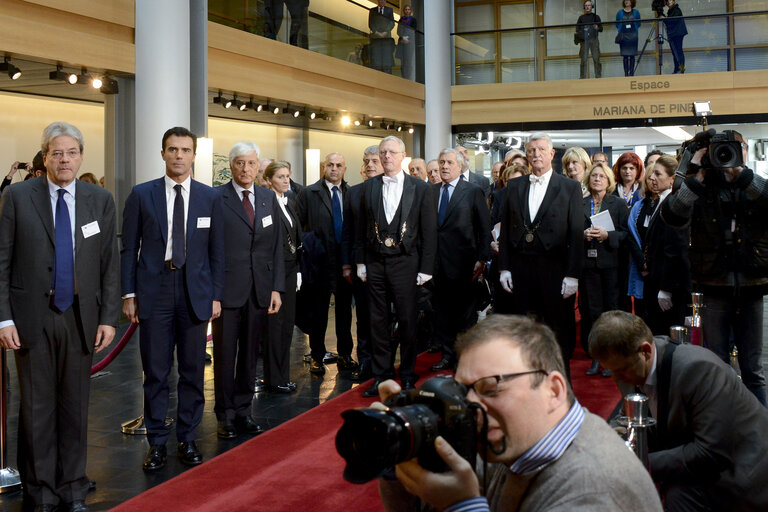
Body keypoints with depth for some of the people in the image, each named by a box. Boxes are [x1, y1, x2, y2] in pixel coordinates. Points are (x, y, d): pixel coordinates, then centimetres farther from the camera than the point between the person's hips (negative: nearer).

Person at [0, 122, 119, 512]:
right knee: (37, 409, 5)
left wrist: (109, 317, 0)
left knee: (75, 407, 9)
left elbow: (110, 264, 5)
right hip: (32, 319, -2)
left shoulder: (100, 200, 5)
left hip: (81, 319, 2)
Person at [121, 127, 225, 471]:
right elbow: (129, 248, 3)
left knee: (193, 371, 7)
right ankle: (156, 442, 15)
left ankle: (187, 439, 20)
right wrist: (129, 294, -3)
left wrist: (216, 295, 2)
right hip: (154, 291, -1)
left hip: (195, 292, 1)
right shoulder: (142, 195, 2)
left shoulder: (210, 197, 6)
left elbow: (217, 250, 7)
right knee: (155, 372, 3)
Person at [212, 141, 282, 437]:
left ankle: (243, 410, 23)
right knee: (224, 355, 4)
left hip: (260, 291, 4)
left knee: (250, 354, 11)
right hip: (227, 290, -4)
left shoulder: (268, 199, 11)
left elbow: (276, 247, 11)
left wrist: (276, 288, 5)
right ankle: (225, 415, 16)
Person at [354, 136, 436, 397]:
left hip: (405, 262, -2)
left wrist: (426, 268, -6)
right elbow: (360, 228, 10)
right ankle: (381, 375, 17)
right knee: (378, 321, 7)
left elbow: (429, 231, -1)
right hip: (375, 263, 2)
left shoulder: (420, 188, 0)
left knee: (408, 321, 3)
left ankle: (407, 375, 17)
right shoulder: (369, 187, 7)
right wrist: (360, 262, 4)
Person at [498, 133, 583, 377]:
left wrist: (573, 274, -10)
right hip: (520, 266, 3)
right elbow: (505, 229, 10)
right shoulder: (514, 186, 10)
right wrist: (504, 267, 3)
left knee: (559, 330, 3)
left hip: (554, 268, -3)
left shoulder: (570, 187, 1)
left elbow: (576, 233, -4)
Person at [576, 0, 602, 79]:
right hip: (584, 40, 0)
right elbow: (577, 29, 15)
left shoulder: (596, 17, 13)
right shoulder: (581, 18, 14)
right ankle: (582, 78, -4)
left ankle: (598, 77, -3)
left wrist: (597, 28, -11)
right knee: (584, 60, -6)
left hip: (594, 40, 0)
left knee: (596, 59, -6)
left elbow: (601, 29, 11)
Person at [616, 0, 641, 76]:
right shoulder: (620, 13, 9)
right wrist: (620, 33, 3)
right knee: (625, 56, -3)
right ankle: (626, 74, 0)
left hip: (633, 36, 0)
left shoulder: (636, 12, 9)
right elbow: (617, 24, 11)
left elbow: (638, 24, 11)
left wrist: (634, 32, 3)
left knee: (632, 55, -1)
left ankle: (631, 73, 2)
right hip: (623, 37, 0)